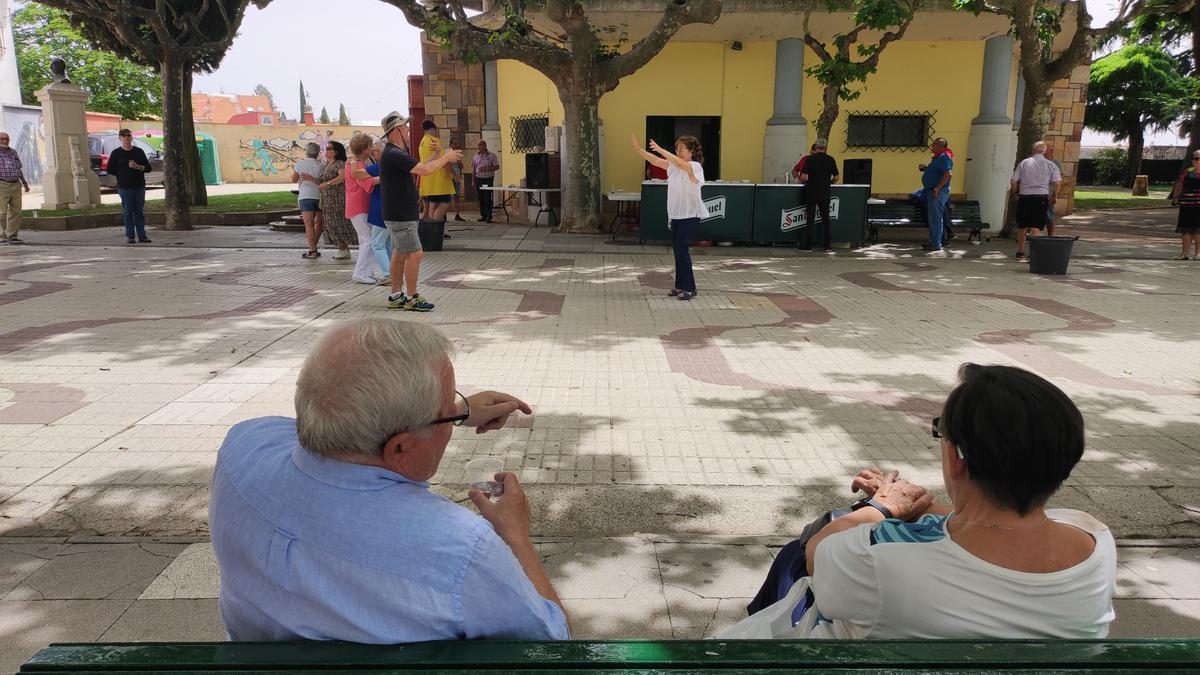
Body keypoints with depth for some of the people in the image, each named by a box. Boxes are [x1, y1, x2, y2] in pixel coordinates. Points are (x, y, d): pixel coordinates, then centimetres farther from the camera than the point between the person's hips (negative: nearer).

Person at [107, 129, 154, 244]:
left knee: (140, 211, 3)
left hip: (139, 186, 2)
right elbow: (110, 170, 8)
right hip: (124, 187, -2)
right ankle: (129, 236, 1)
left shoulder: (139, 151, 10)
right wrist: (123, 173, 2)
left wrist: (137, 167, -12)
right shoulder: (116, 153, 5)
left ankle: (142, 235, 6)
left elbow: (148, 168, 5)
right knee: (127, 212, -2)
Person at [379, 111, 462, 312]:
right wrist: (446, 157, -14)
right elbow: (424, 170, -27)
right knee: (414, 254, -7)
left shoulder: (398, 153, 13)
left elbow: (420, 167, 19)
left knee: (400, 254, 13)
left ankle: (395, 296, 19)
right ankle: (412, 298, 1)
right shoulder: (393, 155, -20)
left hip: (401, 214, 11)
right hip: (400, 215, -11)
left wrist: (440, 157, 8)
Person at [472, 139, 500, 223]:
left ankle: (489, 216, -5)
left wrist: (486, 168, -16)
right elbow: (473, 169, 14)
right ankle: (483, 215, 13)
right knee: (481, 198, 6)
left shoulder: (491, 156, -1)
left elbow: (497, 167, -3)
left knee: (488, 198, -7)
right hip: (479, 179, 4)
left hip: (488, 179, -4)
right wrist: (474, 181, 8)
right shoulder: (476, 156, 11)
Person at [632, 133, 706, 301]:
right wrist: (639, 149, -9)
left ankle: (689, 288, -6)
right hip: (676, 214, 8)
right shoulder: (674, 165, 10)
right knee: (678, 250, 9)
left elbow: (680, 163, -30)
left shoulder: (695, 166, -11)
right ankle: (680, 286, 17)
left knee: (682, 249, -12)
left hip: (690, 215, -8)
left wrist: (660, 149, -33)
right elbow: (656, 161, 3)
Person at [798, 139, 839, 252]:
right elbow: (836, 178, 2)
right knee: (825, 219, 10)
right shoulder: (831, 160, 0)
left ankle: (808, 244, 4)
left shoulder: (809, 159, -7)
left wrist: (802, 181, 11)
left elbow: (803, 177, -11)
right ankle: (827, 245, 10)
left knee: (810, 218, 3)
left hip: (811, 192, -2)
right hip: (825, 193, 2)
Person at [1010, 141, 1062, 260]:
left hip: (1024, 197, 1)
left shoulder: (1024, 163, 4)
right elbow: (1057, 183, -4)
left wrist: (1016, 193, 13)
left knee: (1022, 227, 12)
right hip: (1041, 197, -1)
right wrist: (1054, 196, 10)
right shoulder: (1050, 165, 3)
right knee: (1036, 227, -1)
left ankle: (1020, 253, 22)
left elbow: (1013, 181, -1)